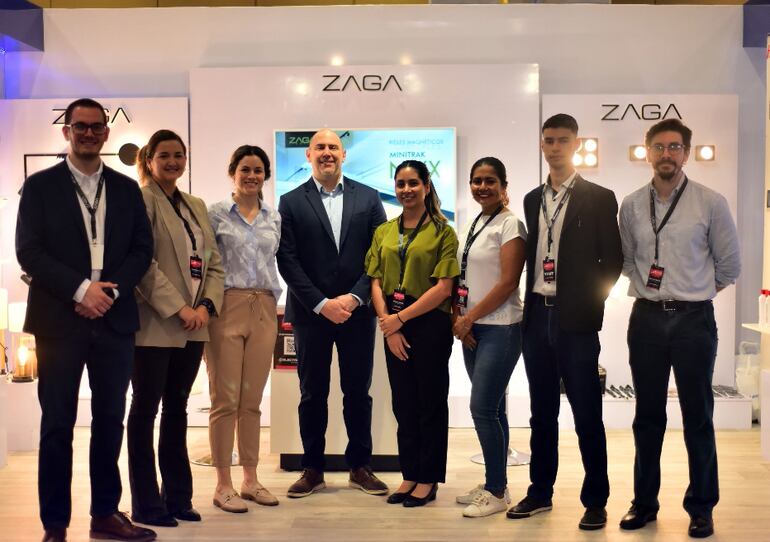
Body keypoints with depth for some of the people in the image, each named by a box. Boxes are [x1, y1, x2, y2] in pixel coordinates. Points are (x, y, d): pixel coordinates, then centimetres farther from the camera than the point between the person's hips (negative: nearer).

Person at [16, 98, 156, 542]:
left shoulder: (127, 189, 12)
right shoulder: (40, 186, 4)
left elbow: (142, 249, 6)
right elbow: (29, 251, -5)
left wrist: (110, 291, -9)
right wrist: (80, 289, -15)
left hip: (115, 319, 3)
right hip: (59, 319, -3)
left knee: (110, 420, 9)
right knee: (58, 424, 2)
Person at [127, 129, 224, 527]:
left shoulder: (196, 206, 15)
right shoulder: (141, 200, -5)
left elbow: (213, 263, 12)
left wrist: (206, 306, -3)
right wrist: (178, 308, -17)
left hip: (193, 326, 6)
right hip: (154, 324, -6)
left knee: (177, 409, 13)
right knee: (145, 409, 3)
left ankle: (177, 497, 22)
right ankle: (145, 505, 11)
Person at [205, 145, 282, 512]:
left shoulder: (274, 218, 12)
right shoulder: (216, 213, 0)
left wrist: (275, 297, 13)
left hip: (264, 311, 4)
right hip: (227, 308, -4)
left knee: (252, 400, 9)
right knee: (225, 400, -1)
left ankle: (250, 479, 18)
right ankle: (223, 484, 7)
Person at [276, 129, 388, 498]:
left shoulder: (368, 198, 6)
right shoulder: (291, 203, 3)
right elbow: (287, 261, -4)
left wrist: (354, 298, -10)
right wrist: (321, 304, -12)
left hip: (357, 311, 1)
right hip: (310, 312, -1)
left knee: (358, 392, 8)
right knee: (313, 394, 7)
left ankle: (360, 466, 21)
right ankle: (313, 469, 19)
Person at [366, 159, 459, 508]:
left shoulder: (442, 231, -5)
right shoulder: (384, 232, 10)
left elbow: (443, 288, -12)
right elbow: (376, 282, 6)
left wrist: (400, 318, -14)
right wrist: (388, 326, -6)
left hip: (430, 324, -5)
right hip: (393, 326, 5)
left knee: (430, 403, 5)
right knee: (403, 403, 11)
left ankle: (428, 479, 17)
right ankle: (409, 475, 23)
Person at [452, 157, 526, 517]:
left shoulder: (510, 224, -9)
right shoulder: (473, 225, 13)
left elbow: (508, 282, -16)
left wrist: (469, 318, -12)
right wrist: (459, 319, 0)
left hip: (499, 328, -7)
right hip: (472, 329, 7)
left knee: (483, 409, -8)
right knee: (492, 409, 12)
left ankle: (497, 492, 5)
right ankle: (493, 484, 21)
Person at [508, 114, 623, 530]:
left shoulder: (598, 198, -2)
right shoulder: (532, 199, 13)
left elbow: (612, 260, -2)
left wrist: (590, 304, -7)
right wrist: (528, 304, 6)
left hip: (575, 320, -5)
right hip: (537, 316, 5)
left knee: (587, 415, 2)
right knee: (542, 413, 13)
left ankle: (595, 501, 14)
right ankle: (540, 492, 25)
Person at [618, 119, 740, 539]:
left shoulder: (711, 203, -5)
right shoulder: (631, 205, 3)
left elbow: (729, 265, 4)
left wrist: (693, 294, 11)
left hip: (694, 319, -2)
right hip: (646, 318, 3)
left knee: (698, 417, 5)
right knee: (648, 415, 11)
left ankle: (701, 507, 20)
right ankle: (644, 501, 24)